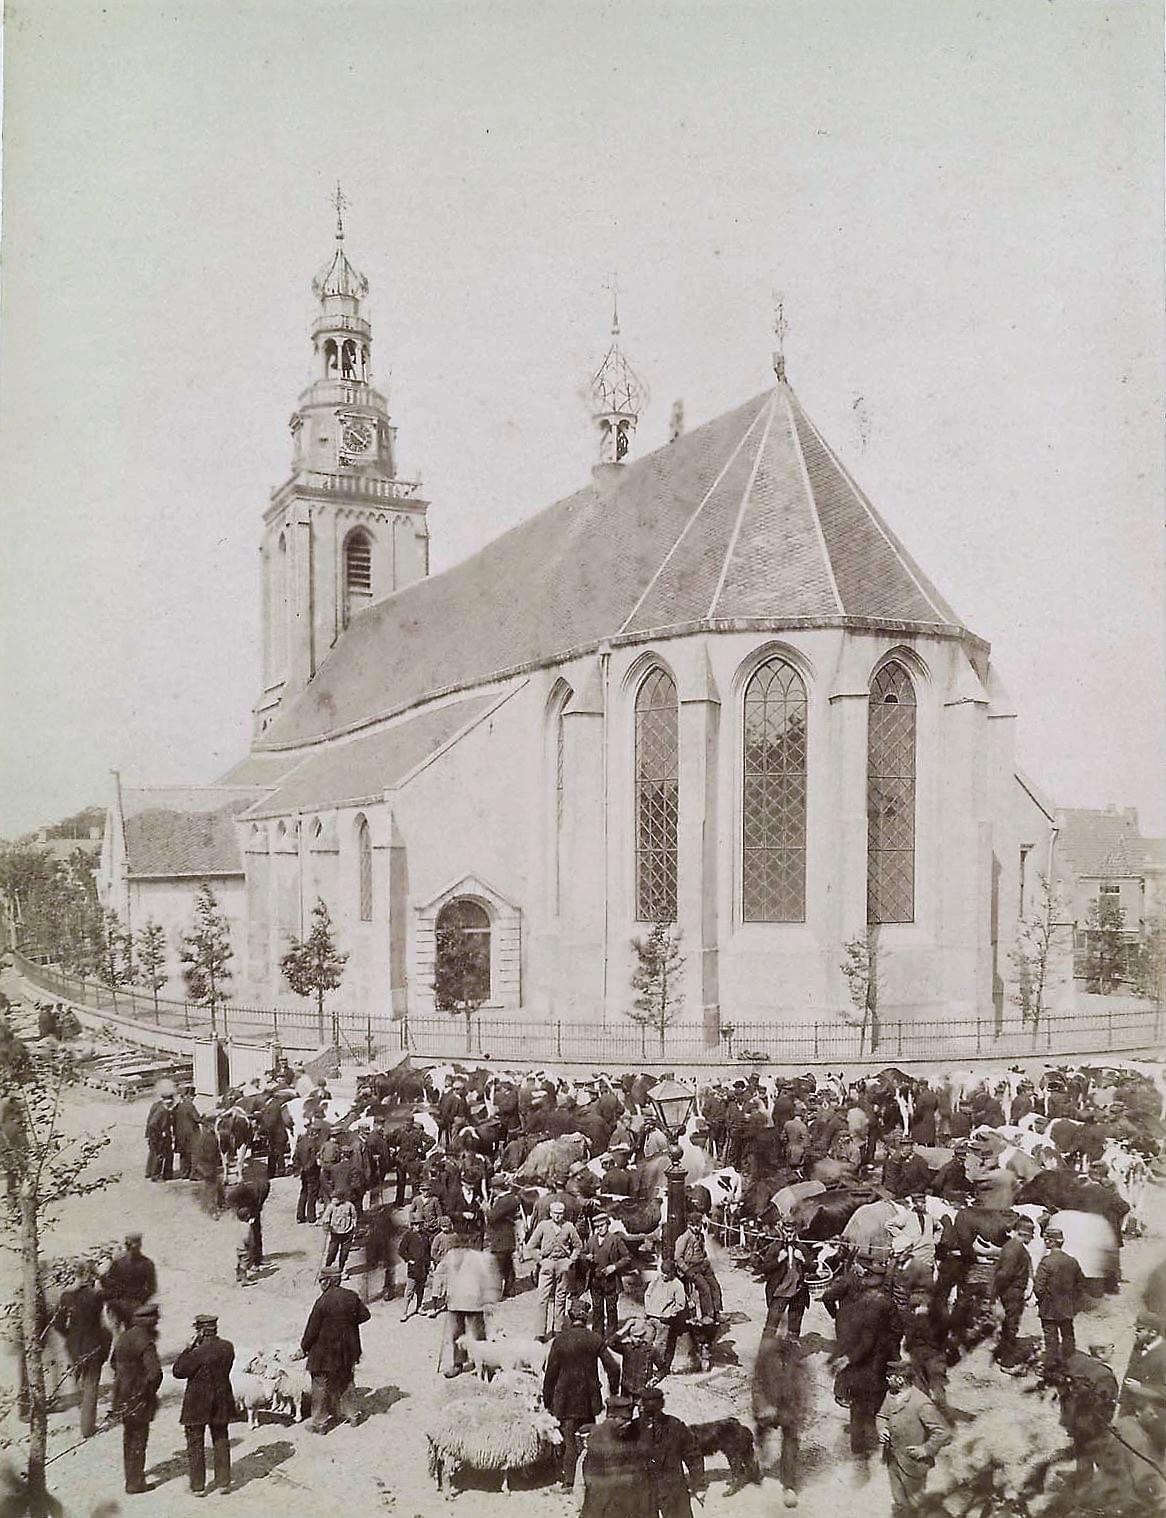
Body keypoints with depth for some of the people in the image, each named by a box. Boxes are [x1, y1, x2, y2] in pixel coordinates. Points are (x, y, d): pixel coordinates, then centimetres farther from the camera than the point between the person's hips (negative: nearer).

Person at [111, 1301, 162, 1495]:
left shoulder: (124, 1338, 5)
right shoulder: (145, 1342, -23)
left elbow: (114, 1364, 19)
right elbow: (154, 1372, -29)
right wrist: (151, 1392, -12)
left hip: (121, 1397, 8)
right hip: (138, 1398, -8)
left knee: (129, 1436, 23)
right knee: (139, 1439, 4)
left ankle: (131, 1476, 37)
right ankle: (135, 1483, 10)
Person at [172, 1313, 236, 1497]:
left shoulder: (198, 1352, -24)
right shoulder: (228, 1347, -6)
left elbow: (178, 1371, -15)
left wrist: (189, 1347, -12)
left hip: (197, 1404, -5)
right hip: (221, 1402, 5)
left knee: (195, 1445, 11)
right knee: (221, 1441, 18)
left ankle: (197, 1486, 17)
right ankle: (223, 1482, 22)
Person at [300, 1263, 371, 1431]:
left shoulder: (322, 1302, -21)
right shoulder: (351, 1297, -5)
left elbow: (312, 1329, -15)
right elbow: (365, 1315, 4)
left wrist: (304, 1347, 1)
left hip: (324, 1353, -5)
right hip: (347, 1351, 5)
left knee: (321, 1387, 10)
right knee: (345, 1382, 23)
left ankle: (319, 1422, 17)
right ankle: (352, 1414, 31)